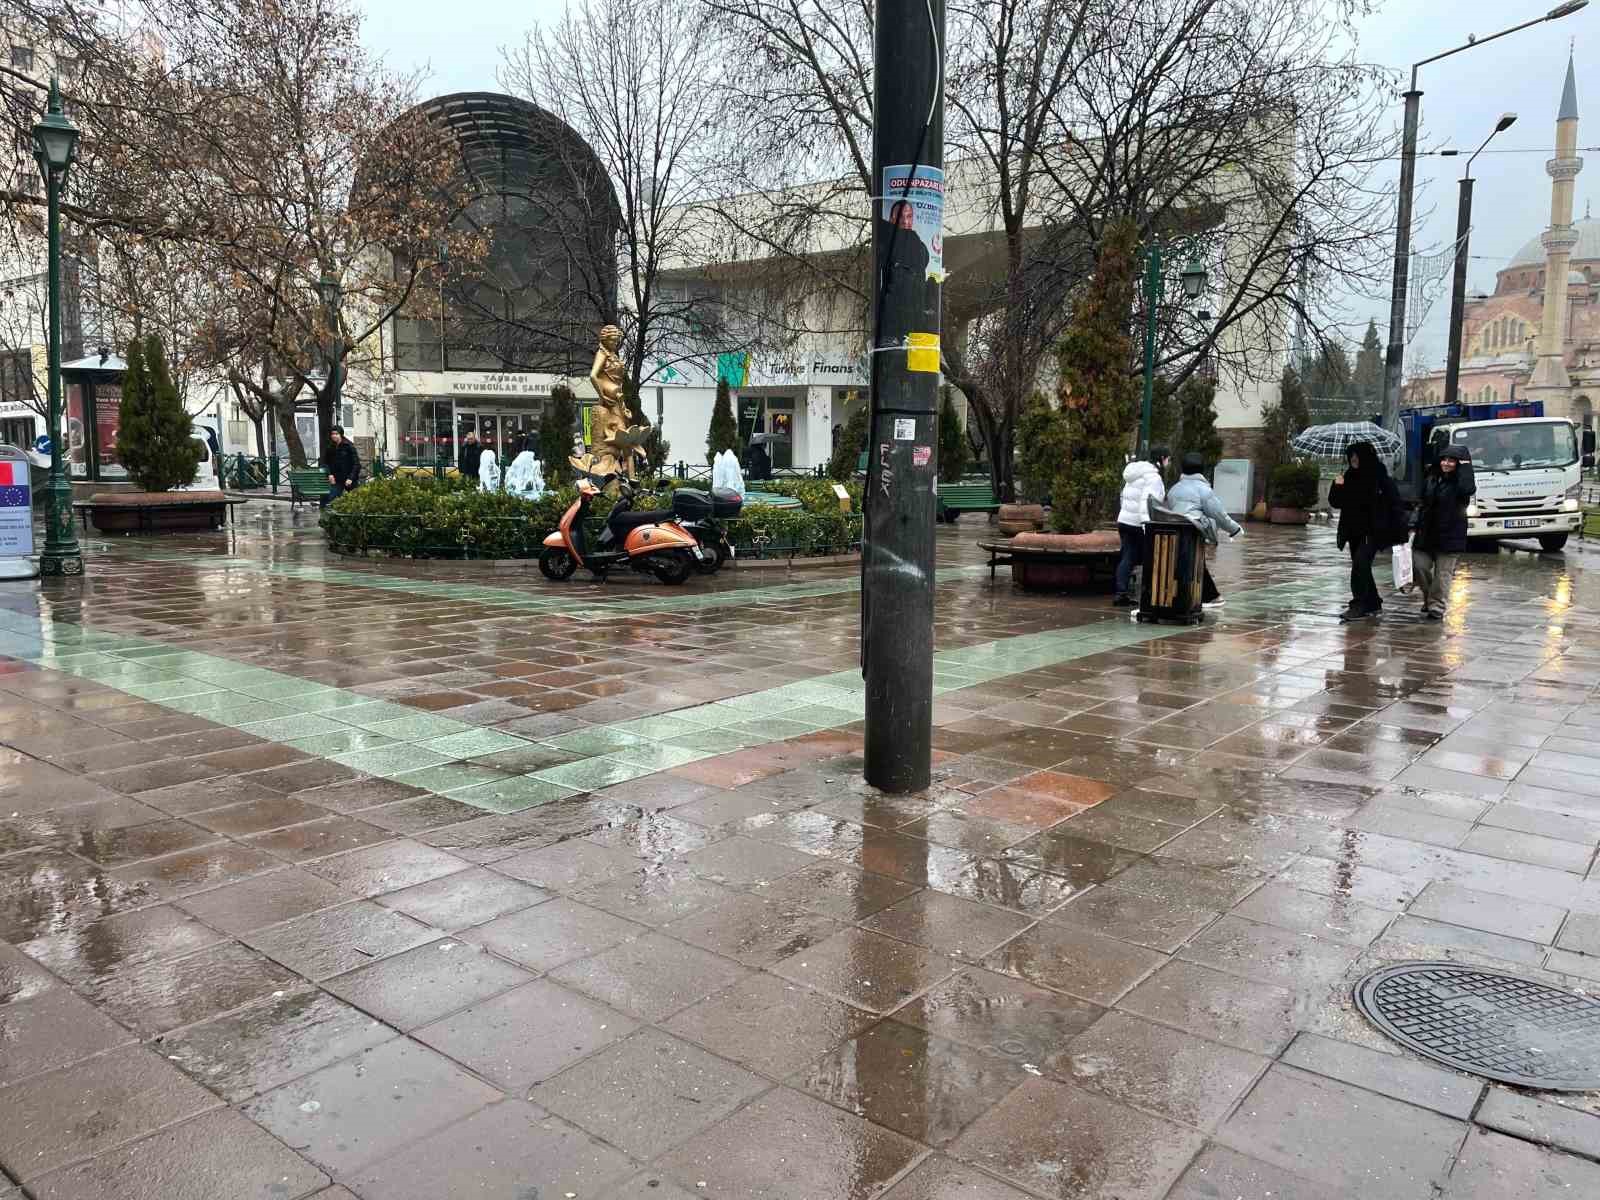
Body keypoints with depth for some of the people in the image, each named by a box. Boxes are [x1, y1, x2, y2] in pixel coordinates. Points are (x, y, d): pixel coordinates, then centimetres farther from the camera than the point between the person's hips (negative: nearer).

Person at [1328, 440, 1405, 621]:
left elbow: (1395, 503, -9)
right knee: (1360, 567, 12)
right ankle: (1373, 604, 26)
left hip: (1373, 531, -7)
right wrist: (1337, 487, -11)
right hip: (1354, 531, 7)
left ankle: (1359, 607, -16)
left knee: (1360, 563, -17)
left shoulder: (1380, 477, -9)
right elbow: (1335, 503, 9)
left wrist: (1398, 532, -13)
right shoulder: (1350, 477, 7)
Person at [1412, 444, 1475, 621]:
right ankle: (1429, 597, 25)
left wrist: (1465, 466, -19)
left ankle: (1436, 608, 8)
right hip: (1426, 534, 5)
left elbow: (1469, 490, -31)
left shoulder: (1459, 482, -6)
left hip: (1450, 535, -5)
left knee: (1443, 574, 0)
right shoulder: (1431, 480, 9)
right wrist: (1418, 526, 12)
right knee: (1419, 566, 2)